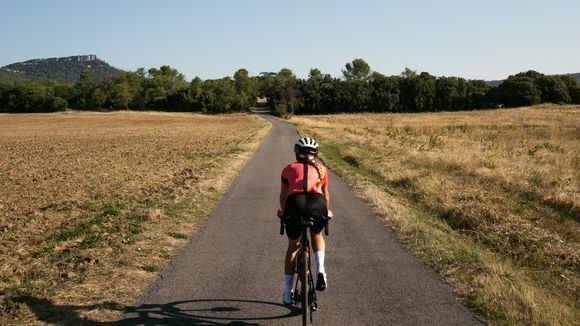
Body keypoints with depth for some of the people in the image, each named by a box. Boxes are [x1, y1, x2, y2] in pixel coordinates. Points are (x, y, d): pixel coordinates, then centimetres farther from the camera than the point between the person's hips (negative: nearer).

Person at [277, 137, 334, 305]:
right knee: (317, 236, 33)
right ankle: (320, 270, 9)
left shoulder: (289, 168, 28)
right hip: (317, 204, 0)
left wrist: (282, 211, 58)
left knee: (293, 246, 22)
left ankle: (287, 293, 23)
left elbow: (283, 195, 39)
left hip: (295, 203, 0)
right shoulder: (321, 169, 29)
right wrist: (327, 211, 59)